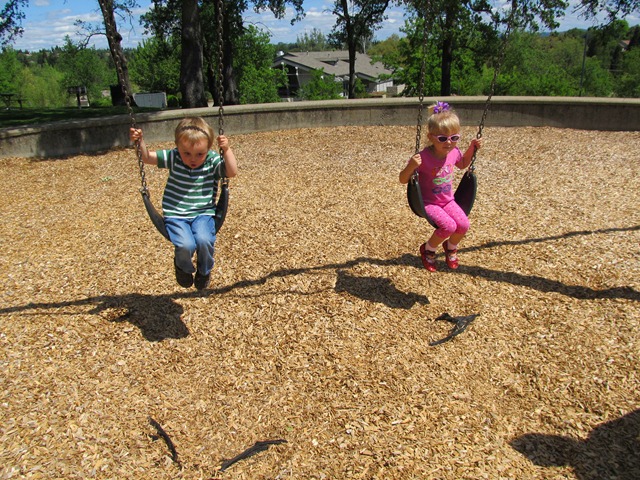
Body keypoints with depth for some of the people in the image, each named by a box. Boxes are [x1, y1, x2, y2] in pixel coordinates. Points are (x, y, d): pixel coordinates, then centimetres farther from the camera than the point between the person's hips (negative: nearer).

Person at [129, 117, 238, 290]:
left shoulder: (213, 161, -3)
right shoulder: (173, 157, 0)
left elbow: (232, 172, -15)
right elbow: (147, 157, 5)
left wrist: (227, 150, -24)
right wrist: (140, 141, -12)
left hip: (203, 214, 0)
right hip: (175, 216, 0)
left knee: (204, 240, -29)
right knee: (186, 245, -26)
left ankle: (204, 271, 6)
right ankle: (183, 267, 13)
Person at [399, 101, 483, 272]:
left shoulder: (454, 152, -6)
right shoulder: (423, 157, -25)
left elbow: (463, 164, 20)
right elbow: (403, 180, -19)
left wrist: (472, 148, 5)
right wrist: (411, 167, -39)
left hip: (448, 200, 6)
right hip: (428, 202, -5)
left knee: (463, 224, -15)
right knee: (448, 226, -25)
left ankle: (451, 247, 20)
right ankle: (428, 249, 6)